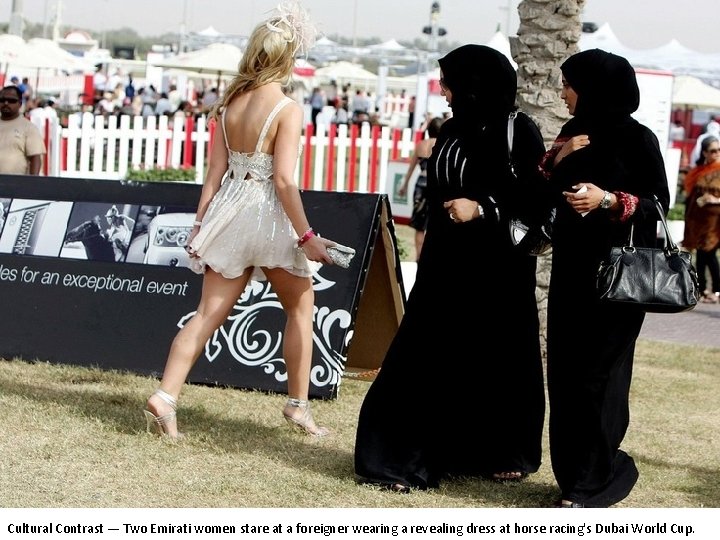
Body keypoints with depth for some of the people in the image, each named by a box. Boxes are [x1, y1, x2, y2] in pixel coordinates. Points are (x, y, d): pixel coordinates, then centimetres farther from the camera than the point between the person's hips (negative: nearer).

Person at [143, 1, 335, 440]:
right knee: (302, 306, 16)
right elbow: (284, 179, -18)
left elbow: (216, 170, 7)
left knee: (210, 312, 5)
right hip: (269, 218, -5)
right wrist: (306, 236, -13)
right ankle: (298, 405, 19)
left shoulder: (230, 104, 5)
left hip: (229, 213, 5)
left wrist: (201, 222, 13)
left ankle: (166, 396, -9)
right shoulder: (287, 110, -12)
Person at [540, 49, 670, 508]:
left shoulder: (638, 140, -9)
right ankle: (577, 468, 16)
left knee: (598, 371, -6)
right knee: (565, 368, 6)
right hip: (572, 266, 7)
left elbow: (660, 203, -7)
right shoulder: (574, 133, 11)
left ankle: (591, 481, 1)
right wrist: (557, 161, -5)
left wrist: (611, 200, -20)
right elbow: (548, 195, 13)